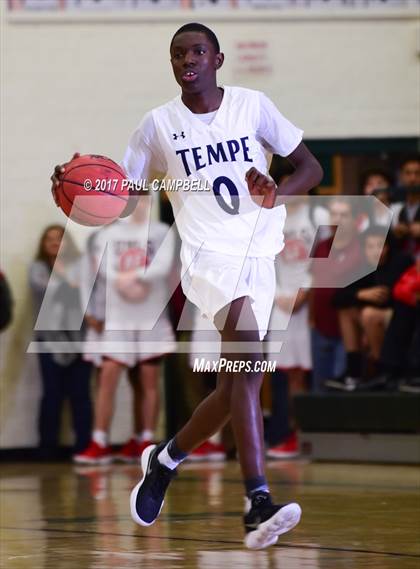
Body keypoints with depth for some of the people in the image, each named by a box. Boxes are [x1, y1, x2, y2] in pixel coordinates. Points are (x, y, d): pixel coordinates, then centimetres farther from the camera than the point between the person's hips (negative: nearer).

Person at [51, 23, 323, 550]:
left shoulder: (251, 105, 4)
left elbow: (311, 167, 6)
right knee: (249, 355, -28)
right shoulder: (159, 124, 4)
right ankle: (258, 502, -34)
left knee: (235, 385, 3)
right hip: (209, 255, -3)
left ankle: (165, 459, 32)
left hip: (259, 257, 3)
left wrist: (278, 194, -15)